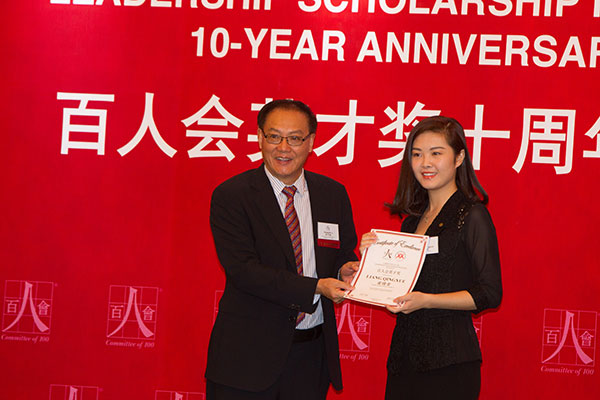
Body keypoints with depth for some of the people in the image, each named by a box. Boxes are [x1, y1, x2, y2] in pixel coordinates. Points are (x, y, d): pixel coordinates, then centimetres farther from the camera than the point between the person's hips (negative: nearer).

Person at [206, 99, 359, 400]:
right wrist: (315, 287, -22)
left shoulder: (333, 194, 7)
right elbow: (242, 269, -15)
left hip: (312, 354, 4)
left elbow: (344, 254, 16)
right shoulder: (231, 196, -7)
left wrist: (346, 268, -9)